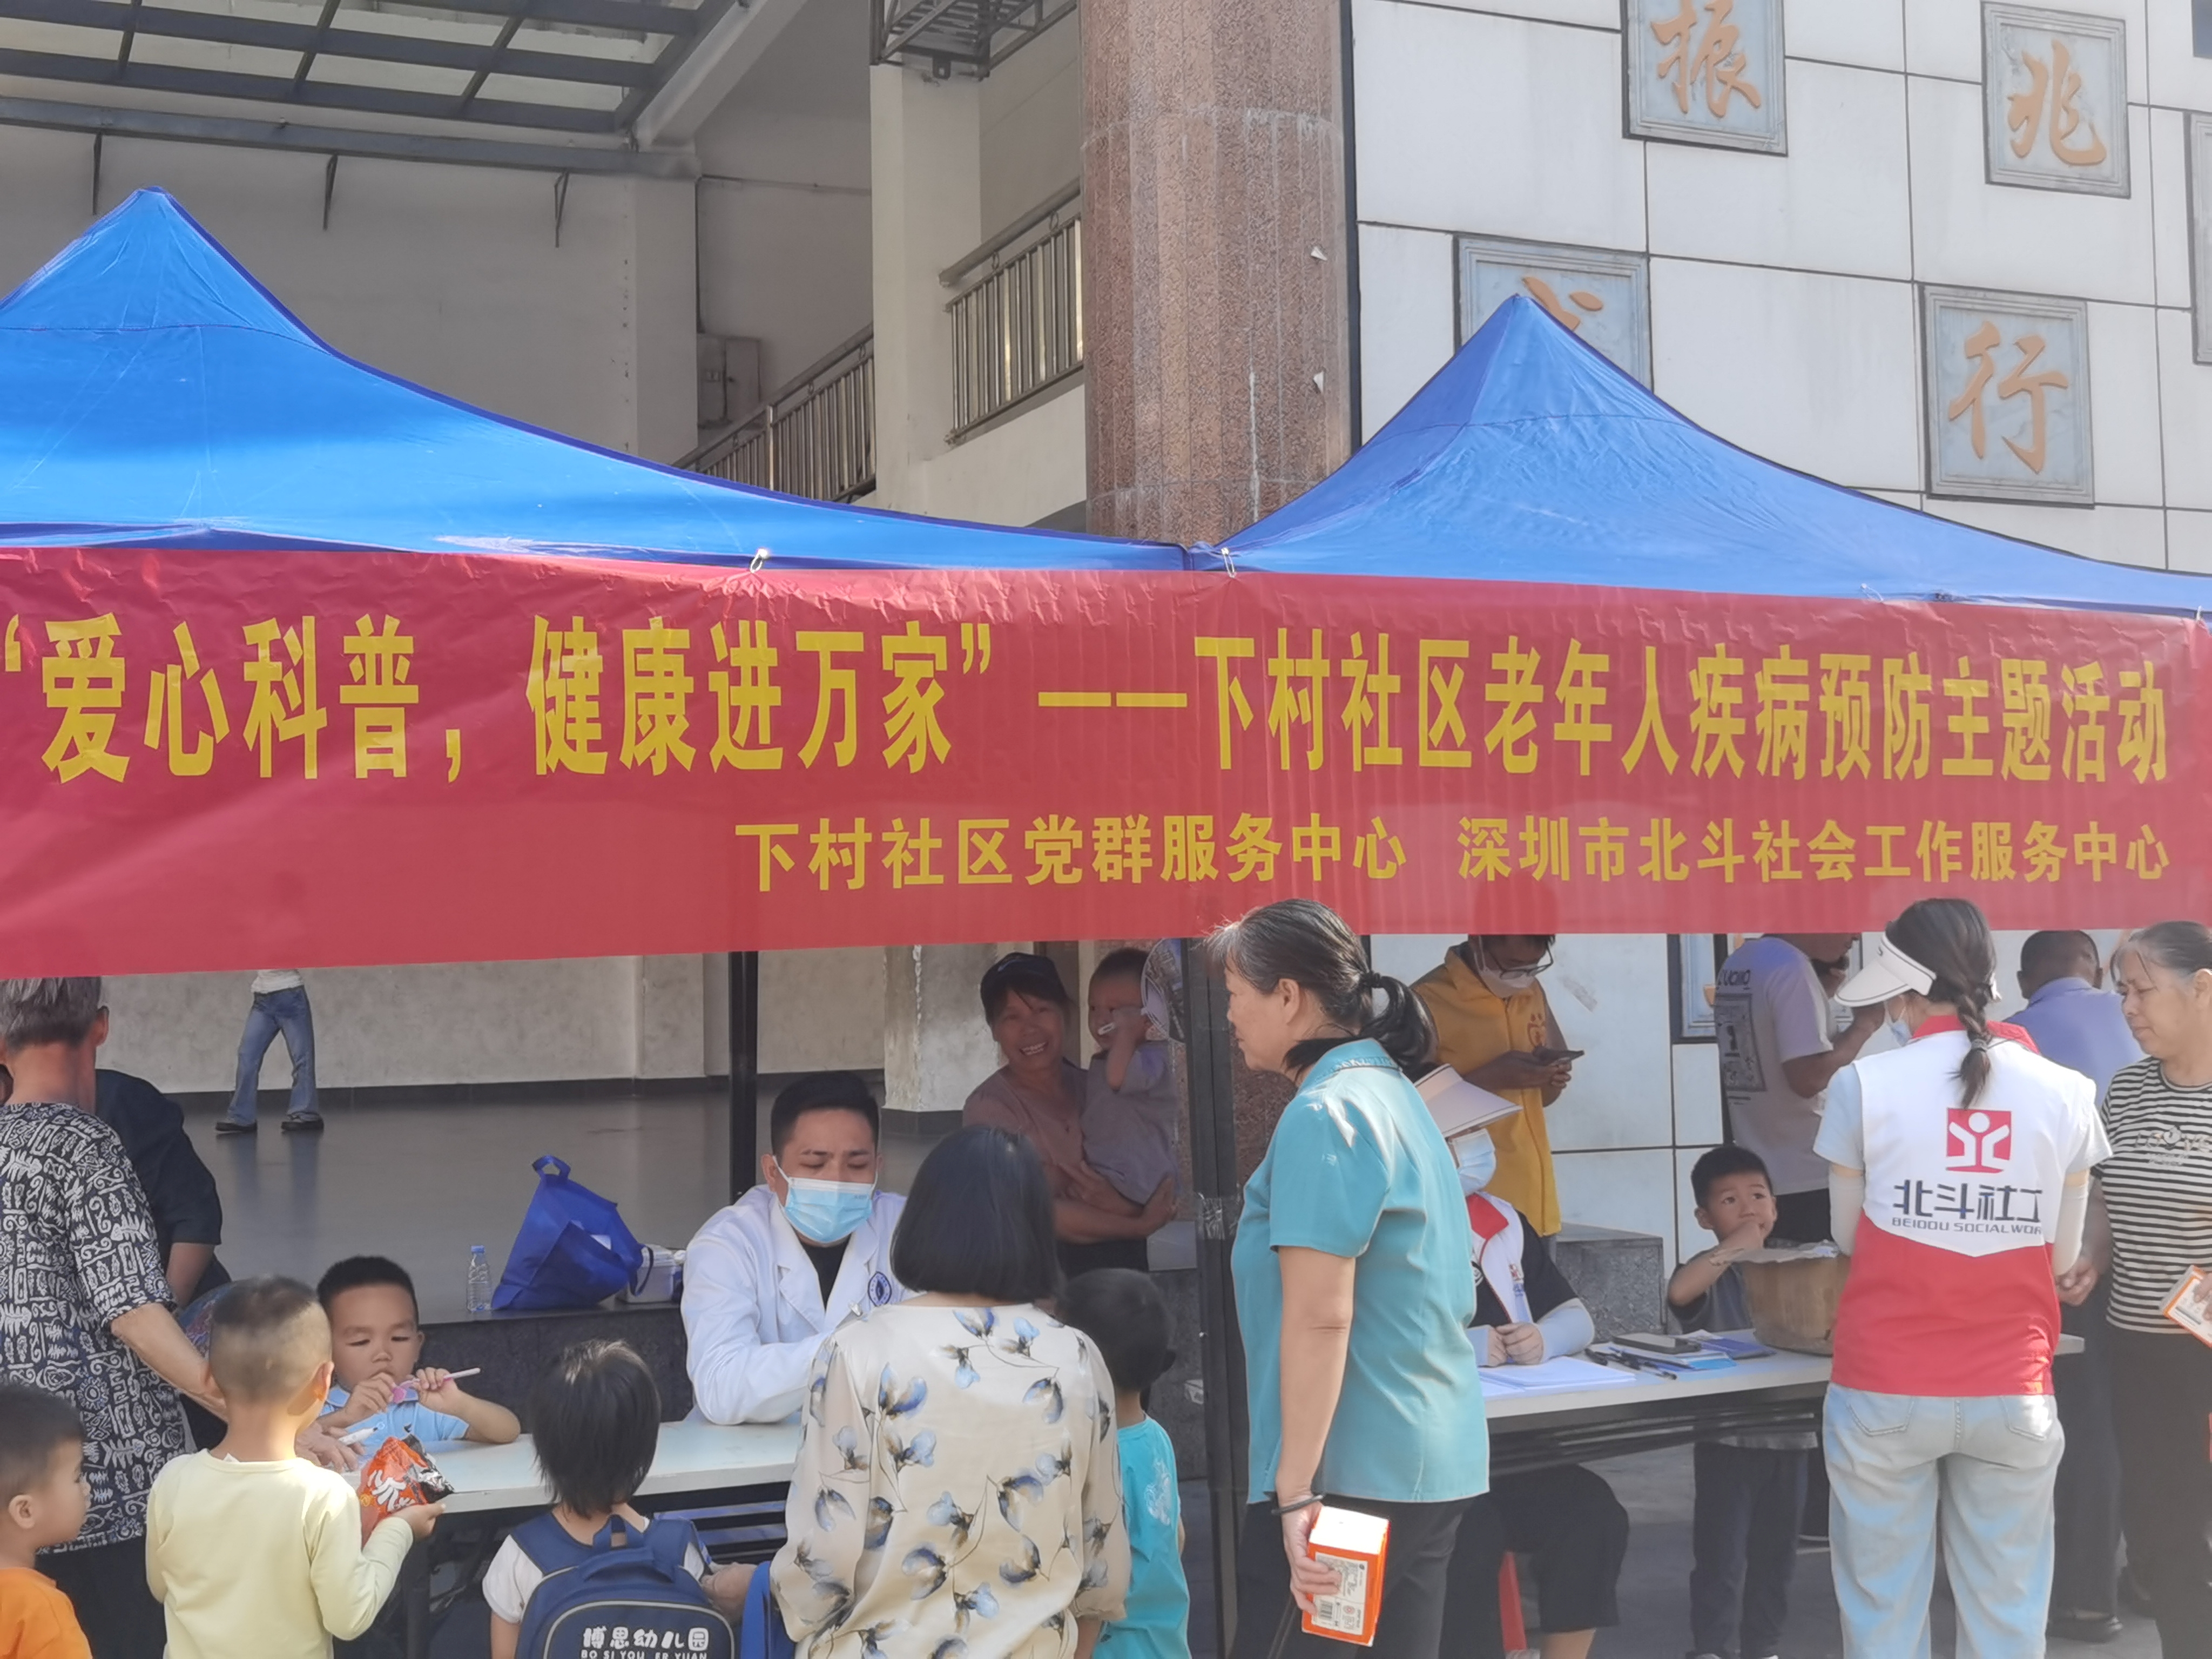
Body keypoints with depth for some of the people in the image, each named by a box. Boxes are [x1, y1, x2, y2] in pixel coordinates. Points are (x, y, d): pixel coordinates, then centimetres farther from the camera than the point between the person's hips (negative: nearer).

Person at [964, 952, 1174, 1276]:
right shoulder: (990, 1107, -10)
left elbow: (1164, 1197, 4)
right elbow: (1040, 1214, -17)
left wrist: (1120, 1204, -18)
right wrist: (1140, 1224, -12)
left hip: (1122, 1267, 4)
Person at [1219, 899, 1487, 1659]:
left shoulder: (1324, 1113, -15)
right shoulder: (1397, 1093, 14)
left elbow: (1319, 1319, -21)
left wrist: (1296, 1491, -21)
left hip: (1353, 1473, -9)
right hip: (1434, 1465, 9)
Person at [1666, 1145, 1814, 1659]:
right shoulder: (1712, 1273, -8)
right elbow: (1678, 1292, -30)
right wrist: (1734, 1247, -26)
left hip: (1787, 1431, 5)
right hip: (1727, 1436, -5)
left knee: (1776, 1551, 14)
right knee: (1721, 1552, -3)